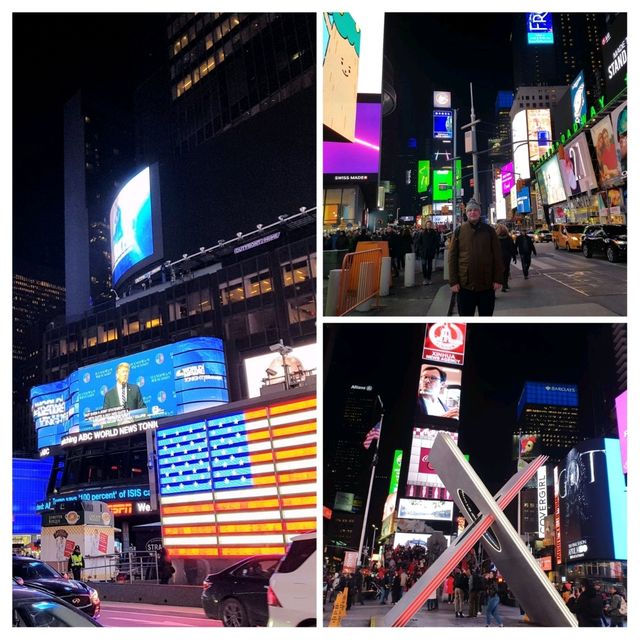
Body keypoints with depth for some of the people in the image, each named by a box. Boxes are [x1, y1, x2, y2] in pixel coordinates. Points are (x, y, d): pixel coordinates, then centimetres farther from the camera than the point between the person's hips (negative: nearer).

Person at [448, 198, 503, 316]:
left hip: (487, 284, 1)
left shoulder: (489, 230, 3)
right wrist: (453, 281, -5)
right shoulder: (459, 231, 2)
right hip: (465, 284, -1)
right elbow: (452, 257, 1)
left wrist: (498, 279, -2)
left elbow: (497, 256, 3)